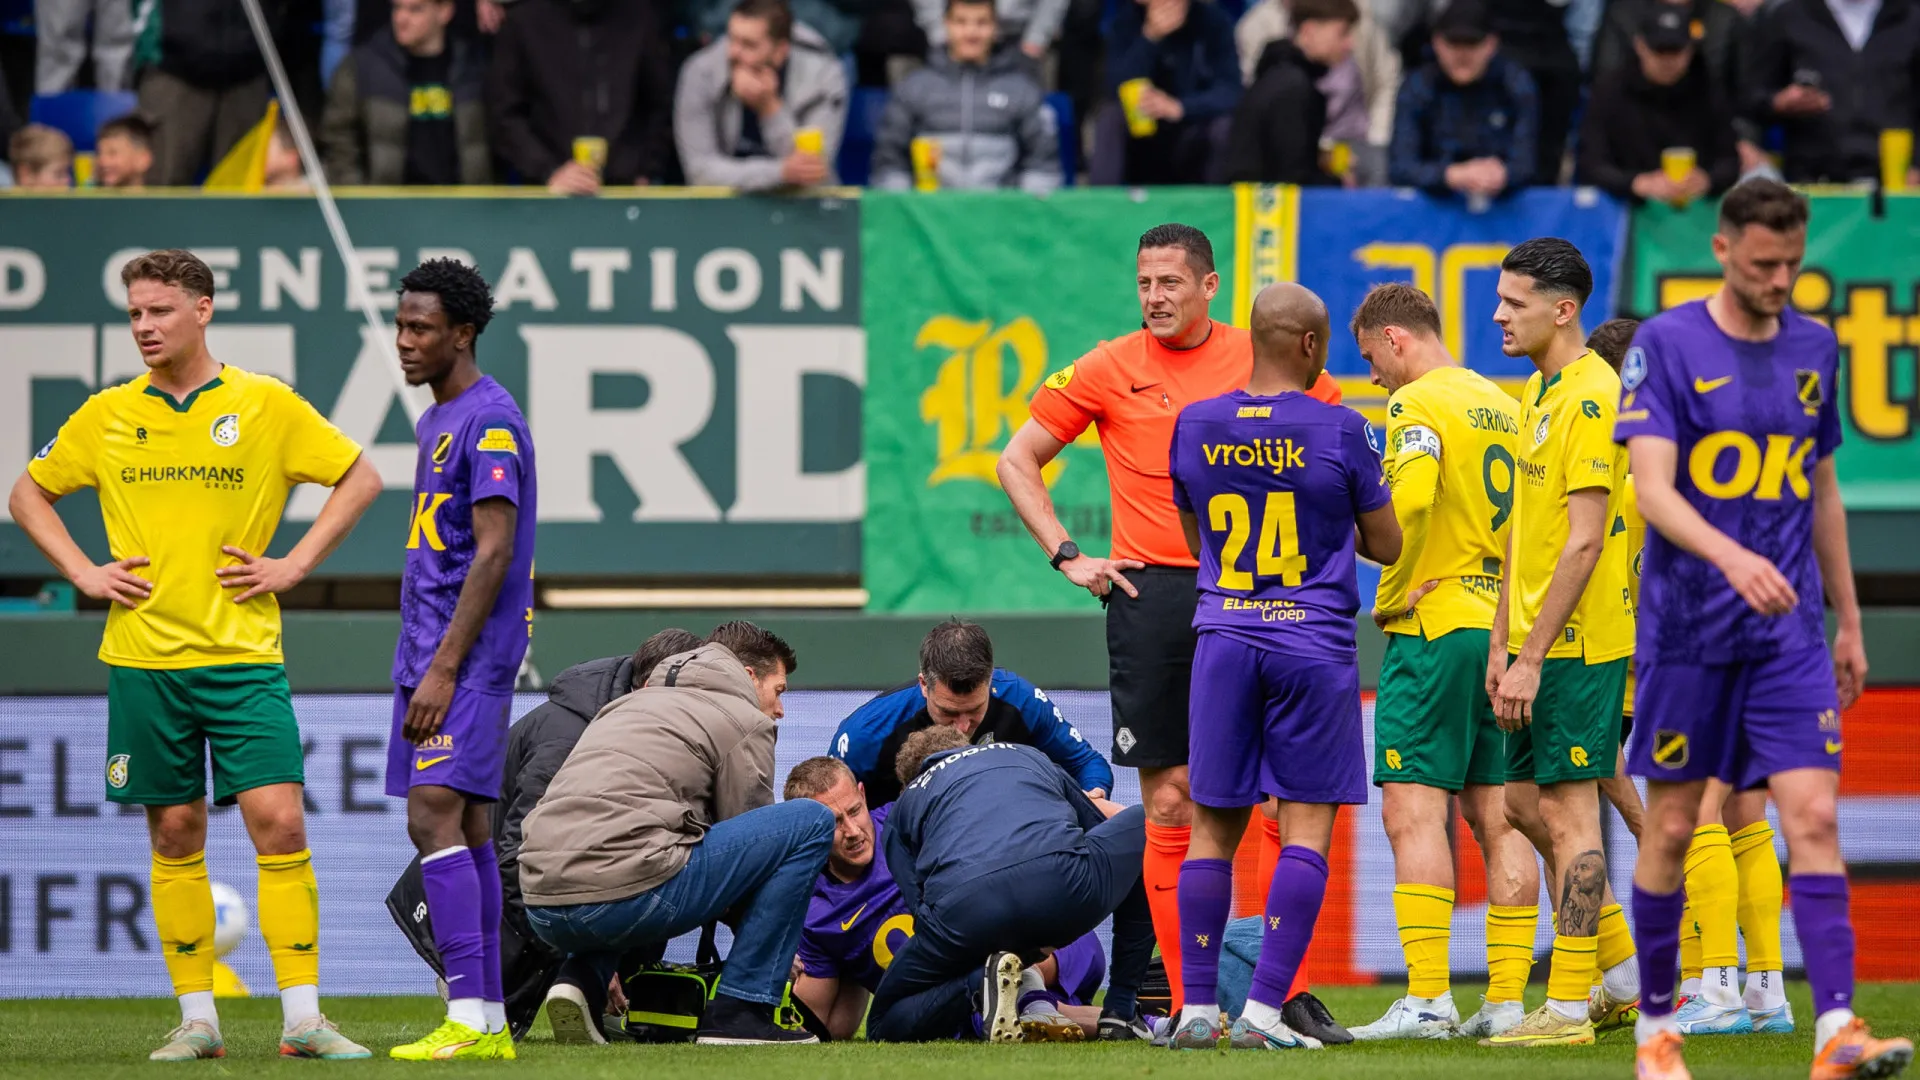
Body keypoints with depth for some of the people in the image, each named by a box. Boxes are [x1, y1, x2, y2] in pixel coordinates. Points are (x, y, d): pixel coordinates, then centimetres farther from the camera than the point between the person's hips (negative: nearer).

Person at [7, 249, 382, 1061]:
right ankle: (197, 1018, 10)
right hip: (144, 657, 2)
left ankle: (303, 1018, -8)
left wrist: (294, 566, -2)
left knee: (278, 820, -10)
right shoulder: (108, 414, 6)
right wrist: (83, 573, 5)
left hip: (243, 656, -2)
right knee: (175, 834, 5)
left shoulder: (266, 405, 0)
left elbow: (360, 478, 6)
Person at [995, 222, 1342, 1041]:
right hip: (1152, 596, 0)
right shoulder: (1110, 369, 4)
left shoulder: (1264, 362, 5)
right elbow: (1017, 462, 11)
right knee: (1169, 805, 0)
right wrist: (1066, 555, 1)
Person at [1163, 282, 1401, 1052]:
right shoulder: (1339, 432, -8)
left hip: (1225, 640, 3)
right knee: (1308, 826, 0)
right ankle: (1264, 1010, -8)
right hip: (1313, 644, -3)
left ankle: (1197, 1008, 8)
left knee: (1214, 827, 10)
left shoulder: (1195, 426, 4)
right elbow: (1387, 545, 4)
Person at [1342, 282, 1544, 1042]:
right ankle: (1507, 999, 5)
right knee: (1497, 818, 7)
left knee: (1413, 811, -8)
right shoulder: (1503, 406, 16)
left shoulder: (1418, 404, -8)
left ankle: (1427, 999, -15)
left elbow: (1410, 499, -24)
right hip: (1503, 629, 8)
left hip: (1434, 629, -8)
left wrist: (1391, 596, -12)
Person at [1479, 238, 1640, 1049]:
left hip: (1578, 641, -10)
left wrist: (1533, 654, -20)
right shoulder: (1538, 393, 15)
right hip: (1536, 638, 10)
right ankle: (1623, 978, 22)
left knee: (1566, 812, -6)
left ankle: (1568, 1009, -2)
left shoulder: (1592, 397, -15)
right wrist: (1502, 641, 16)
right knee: (1527, 804, 13)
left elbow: (1584, 540, -20)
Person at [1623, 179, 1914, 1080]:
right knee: (1672, 827, 4)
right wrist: (1732, 557, -33)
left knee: (1813, 817, -9)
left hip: (1790, 633, 3)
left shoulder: (1813, 350, 9)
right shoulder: (1665, 346, -6)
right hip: (1687, 627, -3)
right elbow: (1652, 489, -16)